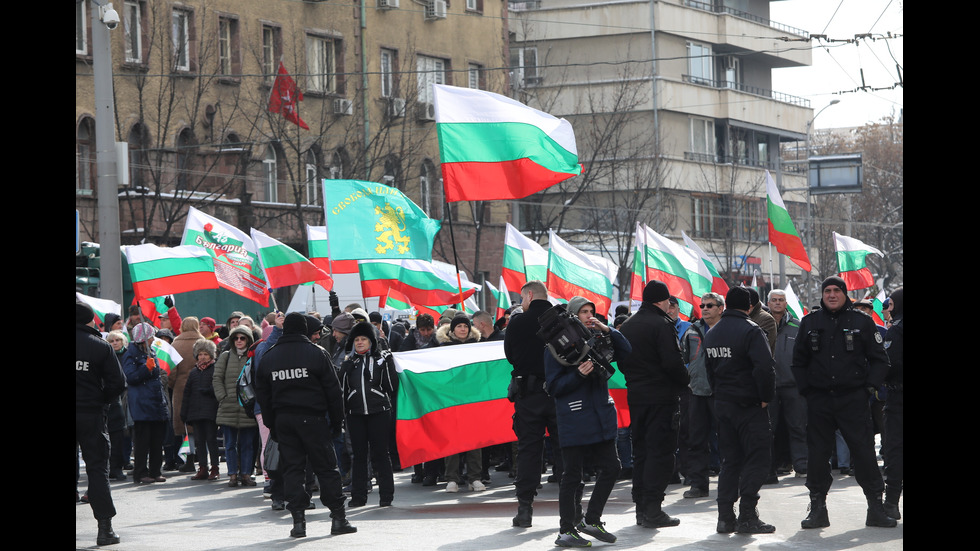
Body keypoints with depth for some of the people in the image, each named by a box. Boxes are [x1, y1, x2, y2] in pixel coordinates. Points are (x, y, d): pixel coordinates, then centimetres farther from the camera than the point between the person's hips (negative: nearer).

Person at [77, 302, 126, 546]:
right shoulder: (101, 347, -5)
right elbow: (118, 382, -7)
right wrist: (102, 400, 9)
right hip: (91, 415, -1)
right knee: (98, 469, 3)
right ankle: (105, 527, -2)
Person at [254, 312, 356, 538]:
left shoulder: (268, 357, 6)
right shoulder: (316, 353, -5)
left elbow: (263, 395, 10)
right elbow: (333, 390, -4)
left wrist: (272, 425, 15)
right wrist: (337, 421, 3)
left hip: (283, 419, 3)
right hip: (313, 418, -3)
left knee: (292, 468, 6)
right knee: (326, 467, 3)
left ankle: (298, 520, 0)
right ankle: (338, 518, 3)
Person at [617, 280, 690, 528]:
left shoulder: (627, 326, 11)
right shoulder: (662, 325, -14)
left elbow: (621, 362, 15)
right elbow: (673, 362, -19)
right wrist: (685, 380, -3)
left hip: (636, 396, 7)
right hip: (662, 396, -7)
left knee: (640, 450, 13)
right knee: (660, 451, -5)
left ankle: (641, 508, 14)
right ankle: (653, 509, -9)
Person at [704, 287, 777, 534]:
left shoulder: (712, 333, 11)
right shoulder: (750, 330, -13)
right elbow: (765, 367, -23)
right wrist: (766, 397, -11)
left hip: (723, 404, 7)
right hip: (749, 405, -7)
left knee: (730, 460, 12)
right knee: (757, 458, -2)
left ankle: (725, 516, 8)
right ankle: (747, 516, -8)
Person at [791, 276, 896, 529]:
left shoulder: (861, 322, 3)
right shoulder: (809, 323, 9)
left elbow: (879, 359, 7)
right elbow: (799, 361, 16)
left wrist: (869, 387, -3)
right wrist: (806, 389, 6)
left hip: (854, 399, -2)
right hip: (819, 399, 2)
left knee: (864, 451, -4)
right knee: (817, 453, 3)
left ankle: (876, 507, 3)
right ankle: (818, 508, 11)